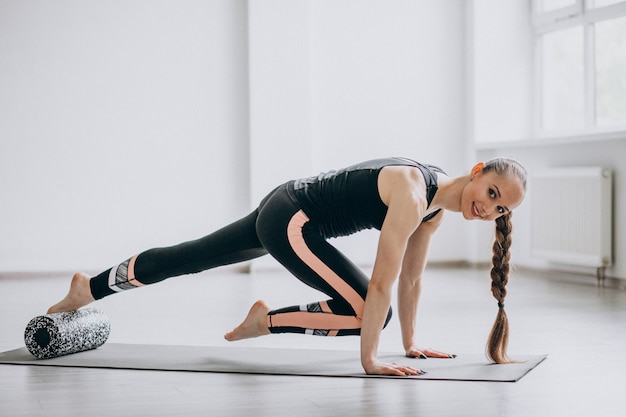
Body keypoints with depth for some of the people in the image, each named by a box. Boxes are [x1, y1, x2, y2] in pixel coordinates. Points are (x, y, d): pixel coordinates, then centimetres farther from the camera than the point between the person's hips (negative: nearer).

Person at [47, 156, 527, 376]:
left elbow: (411, 277, 9)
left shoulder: (438, 206, 0)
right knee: (369, 311, -16)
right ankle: (268, 320, 1)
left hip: (286, 211, 9)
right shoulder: (412, 195, -26)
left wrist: (411, 341, 11)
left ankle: (88, 289, 34)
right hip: (289, 217, -9)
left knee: (184, 259, 19)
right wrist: (369, 358, -26)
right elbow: (382, 282, -28)